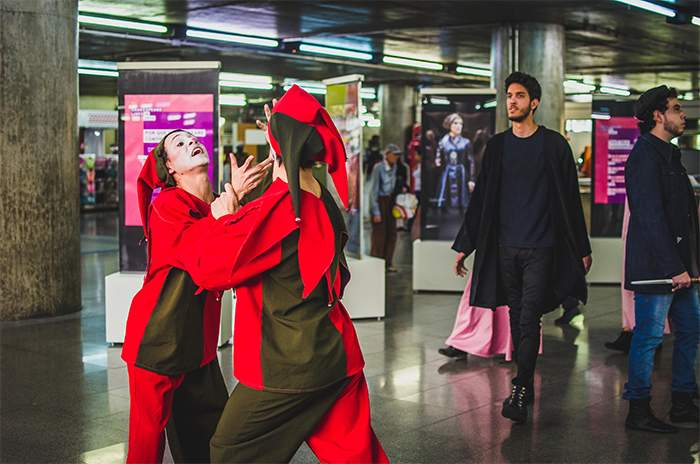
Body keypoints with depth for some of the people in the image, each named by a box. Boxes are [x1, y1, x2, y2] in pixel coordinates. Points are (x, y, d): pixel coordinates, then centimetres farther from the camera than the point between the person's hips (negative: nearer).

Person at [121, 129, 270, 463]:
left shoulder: (215, 206, 9)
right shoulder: (166, 204, -13)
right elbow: (194, 251, -29)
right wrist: (231, 198, -28)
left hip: (197, 340, 7)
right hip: (159, 335, -7)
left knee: (211, 429, 13)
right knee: (150, 429, 1)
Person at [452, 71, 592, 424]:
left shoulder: (553, 144, 0)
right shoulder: (497, 146, 9)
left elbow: (570, 198, 3)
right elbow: (481, 197, 12)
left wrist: (583, 248, 4)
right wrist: (464, 245, 10)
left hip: (540, 248, -4)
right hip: (505, 247, 4)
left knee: (529, 319, -9)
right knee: (517, 319, 9)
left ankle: (519, 392, -8)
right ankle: (526, 385, 19)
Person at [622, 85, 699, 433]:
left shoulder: (669, 154, 18)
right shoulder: (645, 157, -13)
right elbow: (651, 217, -20)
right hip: (655, 266, -10)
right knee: (648, 336, -3)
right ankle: (638, 412, 6)